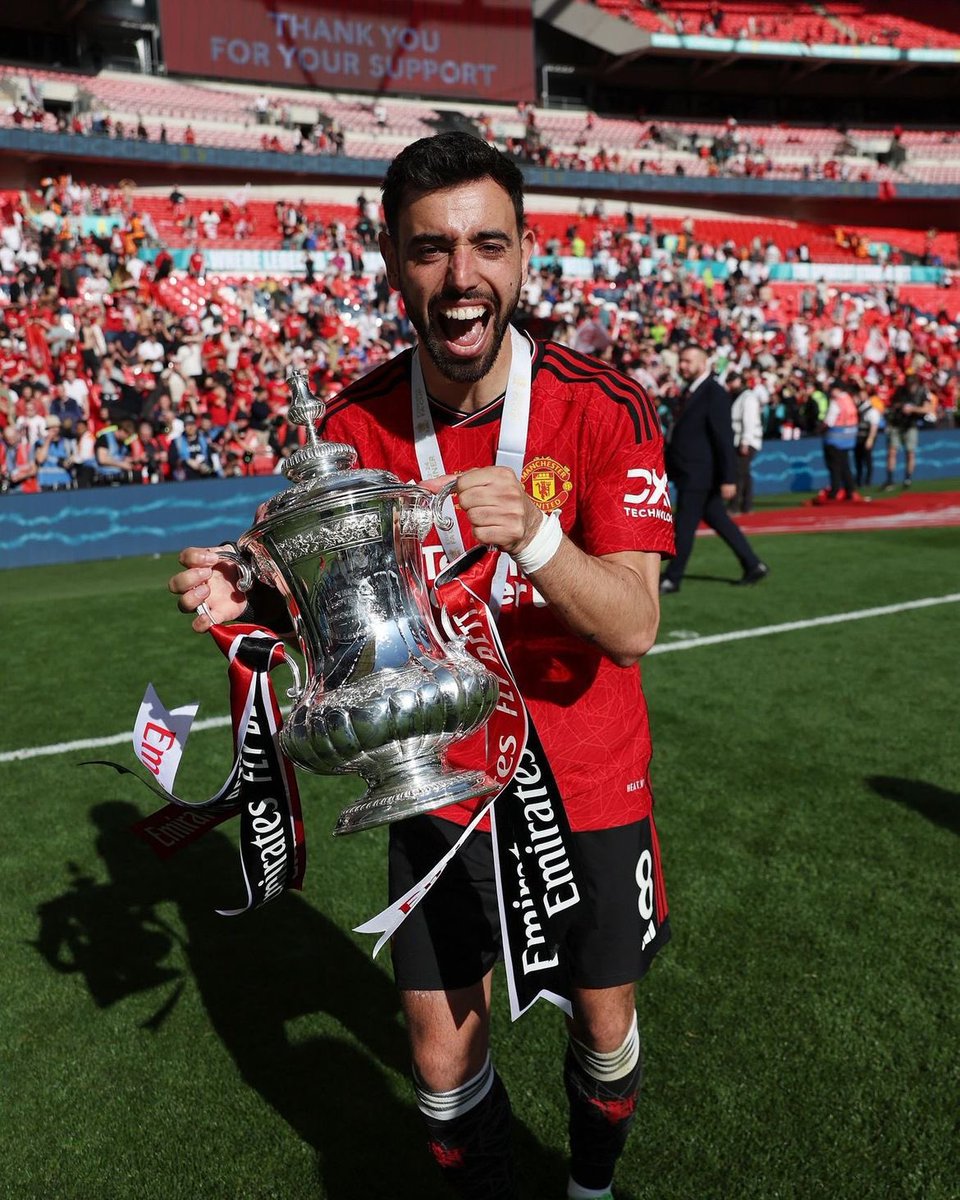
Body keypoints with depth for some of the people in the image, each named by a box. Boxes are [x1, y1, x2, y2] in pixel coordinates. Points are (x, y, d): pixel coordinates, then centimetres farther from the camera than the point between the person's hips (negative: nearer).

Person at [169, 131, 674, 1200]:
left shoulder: (605, 410, -17)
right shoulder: (357, 423, -9)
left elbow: (634, 628, -23)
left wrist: (535, 537, -42)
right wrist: (256, 592, -20)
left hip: (583, 783, -1)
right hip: (437, 783, 1)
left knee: (605, 1025, 17)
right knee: (443, 1056, 8)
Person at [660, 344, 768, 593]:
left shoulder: (714, 392, -14)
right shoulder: (690, 390, 13)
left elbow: (725, 438, -18)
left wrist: (728, 479, -20)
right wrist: (668, 465, 18)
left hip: (698, 473, -9)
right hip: (688, 471, 9)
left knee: (685, 525, -3)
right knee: (717, 519, 14)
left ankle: (672, 580, 6)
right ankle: (753, 566, 22)